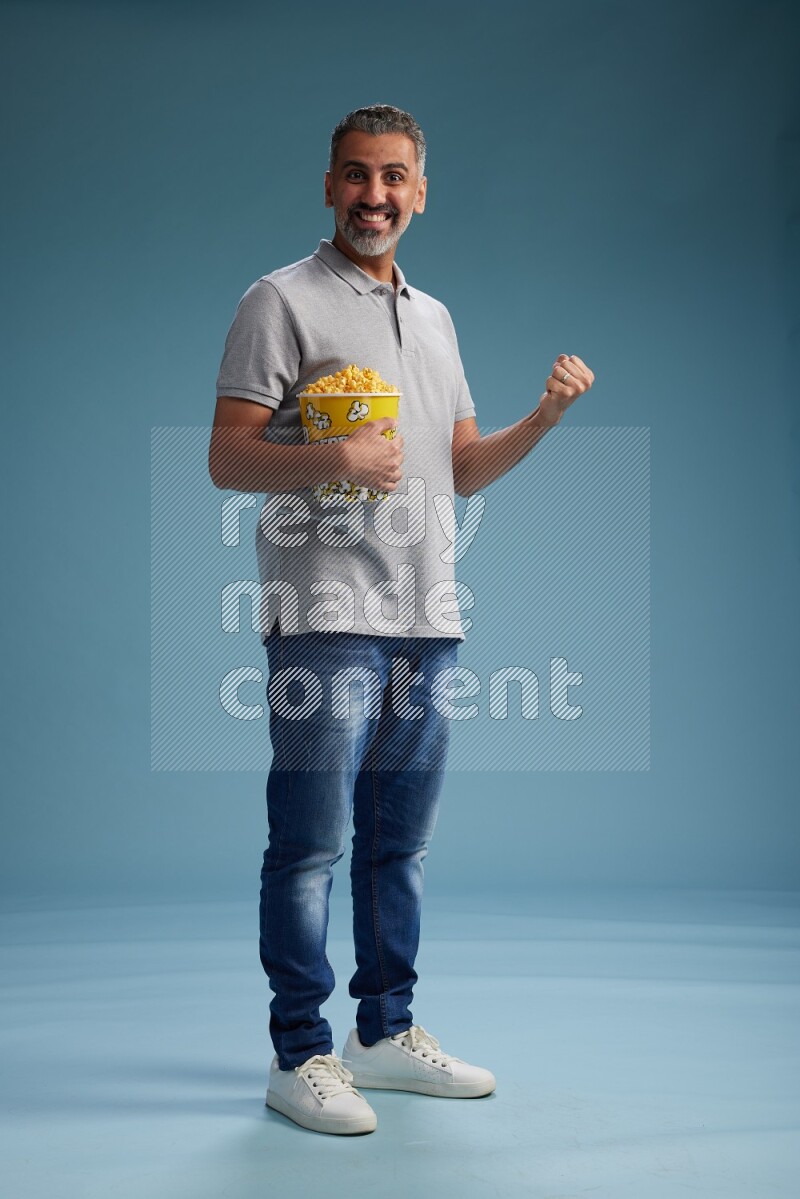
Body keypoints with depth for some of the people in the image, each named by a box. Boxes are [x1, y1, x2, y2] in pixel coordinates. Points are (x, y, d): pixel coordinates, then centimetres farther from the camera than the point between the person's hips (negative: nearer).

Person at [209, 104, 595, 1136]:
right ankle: (300, 1054, 8)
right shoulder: (282, 300, 0)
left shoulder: (434, 317, 21)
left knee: (398, 844, 12)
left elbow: (464, 467, 21)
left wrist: (545, 416, 6)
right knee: (310, 845, -3)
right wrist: (332, 459, -22)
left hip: (427, 622, 7)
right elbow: (226, 459, -6)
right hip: (326, 619, -6)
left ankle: (386, 1032, 24)